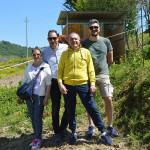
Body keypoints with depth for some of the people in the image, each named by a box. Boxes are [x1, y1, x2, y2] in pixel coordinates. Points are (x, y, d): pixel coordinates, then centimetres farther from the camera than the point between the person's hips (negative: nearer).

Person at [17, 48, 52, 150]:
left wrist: (46, 97, -9)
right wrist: (20, 96, 13)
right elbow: (24, 82, 16)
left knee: (37, 117, -7)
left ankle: (37, 139, 5)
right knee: (32, 117, 7)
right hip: (29, 95, 4)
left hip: (40, 96, -4)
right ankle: (38, 137, 19)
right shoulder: (28, 68, 11)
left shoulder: (46, 67, -1)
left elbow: (48, 84, -3)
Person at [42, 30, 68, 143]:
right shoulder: (45, 52, 4)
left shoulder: (66, 48, -2)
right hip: (54, 82, 1)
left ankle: (63, 128, 28)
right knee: (55, 108, 5)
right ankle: (57, 132, 18)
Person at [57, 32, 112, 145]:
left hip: (83, 85, -1)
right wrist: (60, 83, -6)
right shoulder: (64, 54, 7)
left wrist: (92, 83, -3)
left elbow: (91, 69, 6)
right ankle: (73, 133, 27)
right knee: (70, 110, 10)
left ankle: (103, 132, 11)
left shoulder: (85, 52, 6)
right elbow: (60, 70, 7)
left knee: (92, 108, -1)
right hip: (68, 86, 2)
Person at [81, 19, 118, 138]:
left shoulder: (106, 41, 6)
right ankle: (91, 126, 13)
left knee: (108, 99, -6)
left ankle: (110, 126, 7)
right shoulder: (84, 43, 3)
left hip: (103, 75, 0)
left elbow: (110, 60, 14)